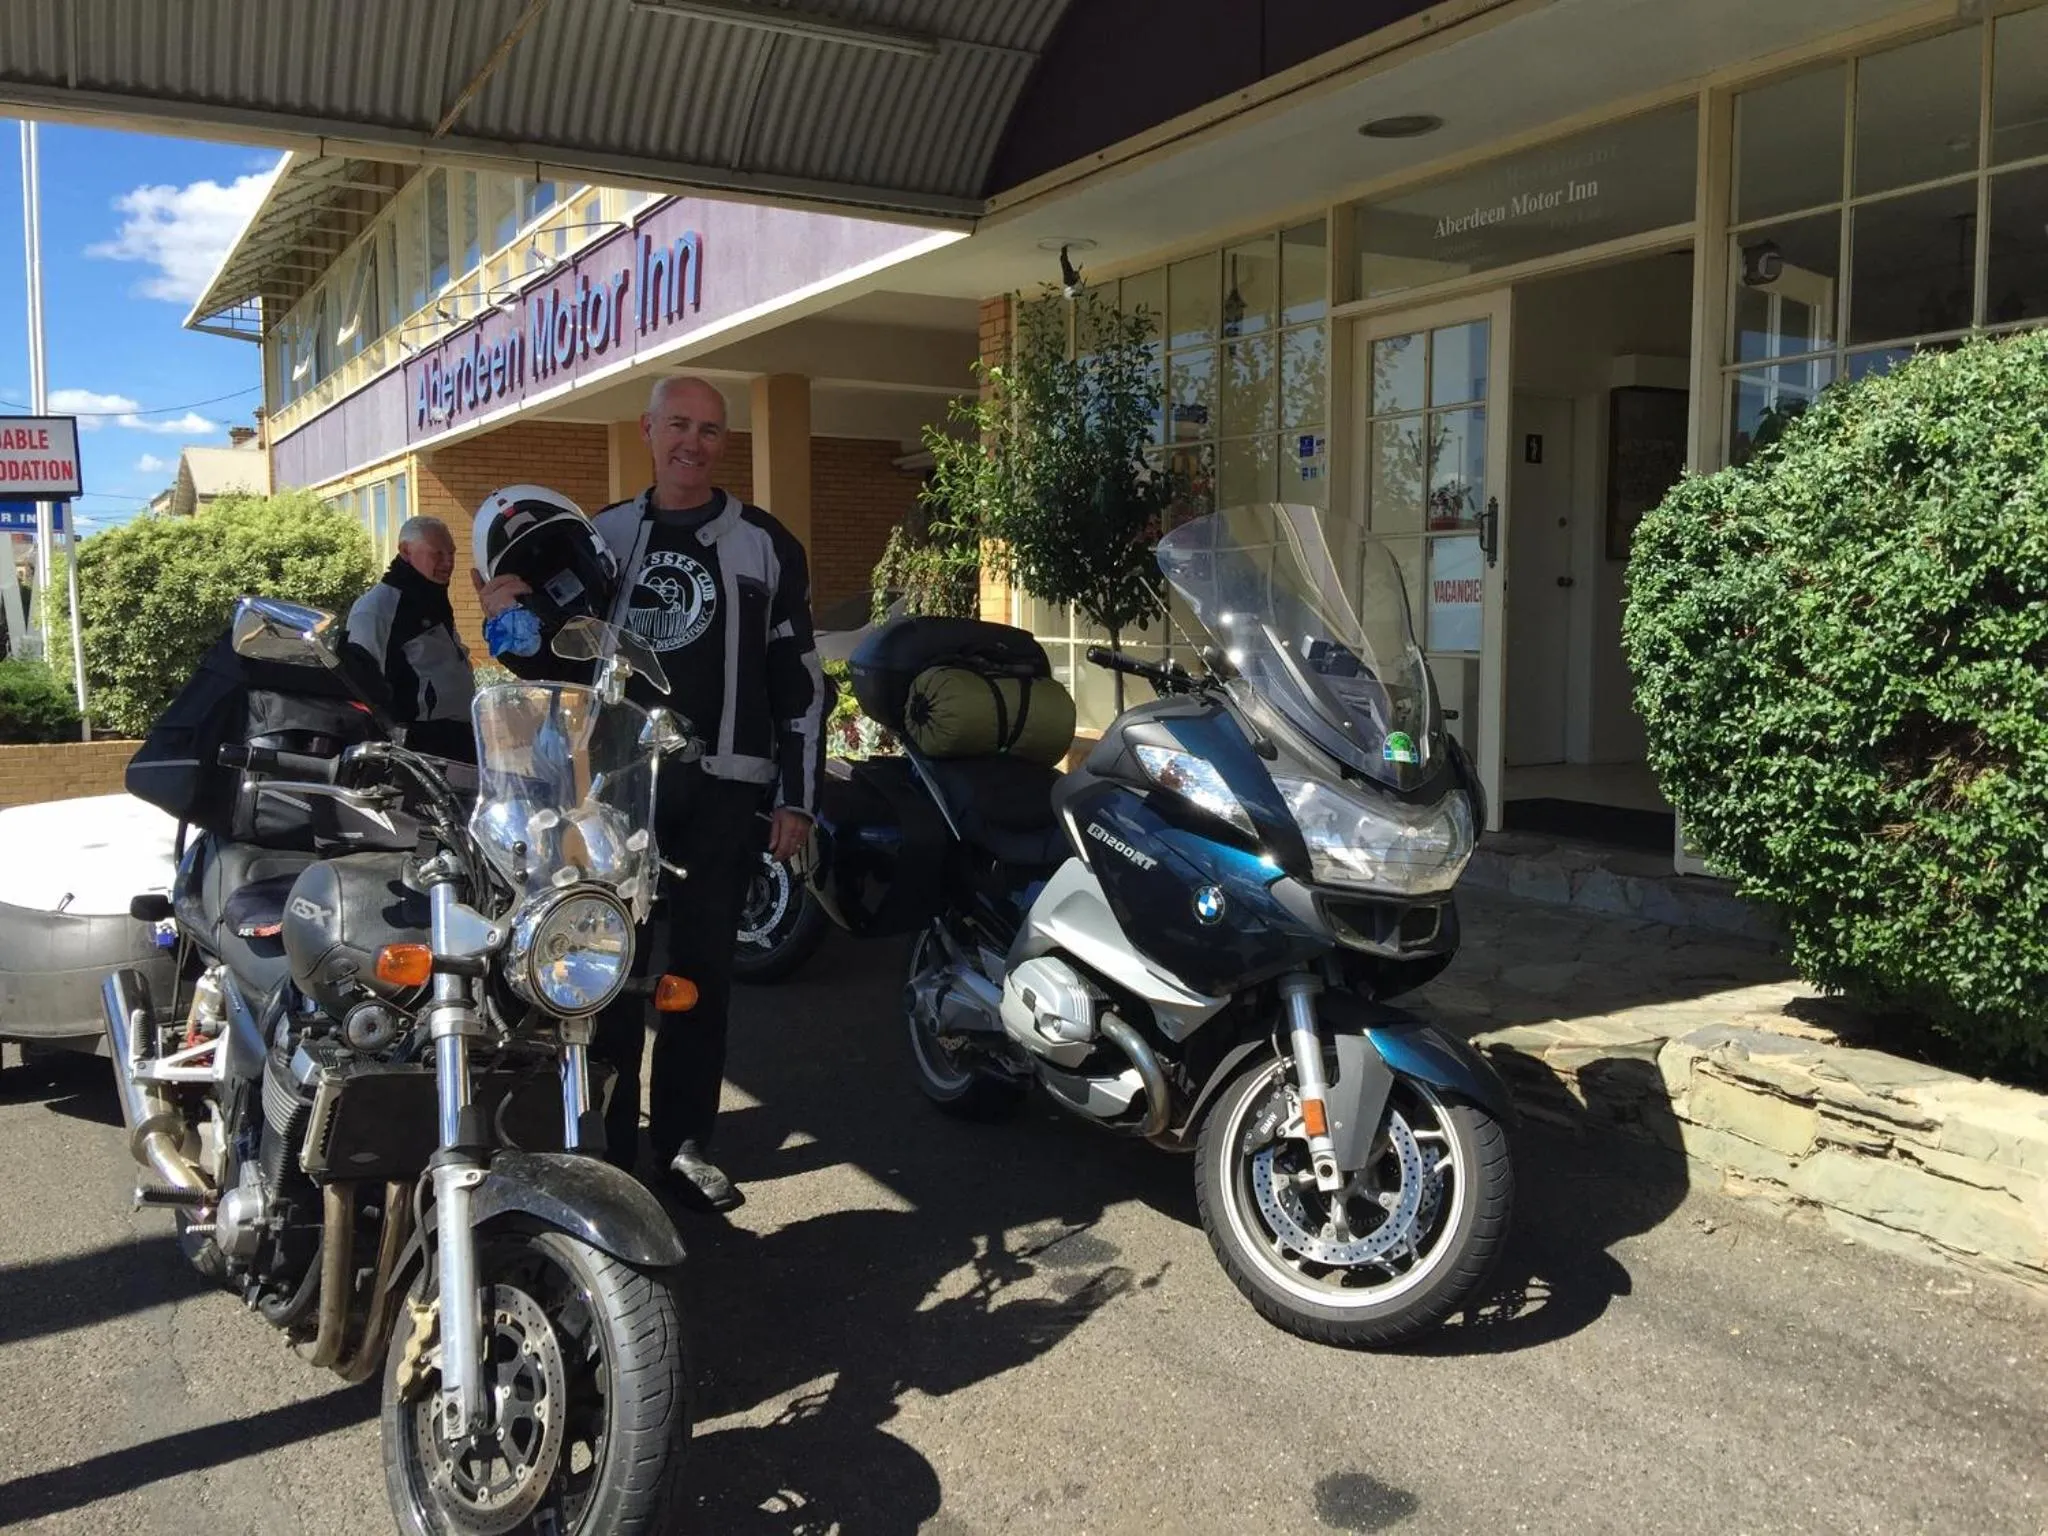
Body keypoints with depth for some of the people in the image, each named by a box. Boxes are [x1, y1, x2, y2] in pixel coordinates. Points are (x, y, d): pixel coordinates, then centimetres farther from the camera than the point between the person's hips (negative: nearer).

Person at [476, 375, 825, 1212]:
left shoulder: (765, 544, 6)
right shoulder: (600, 536, 12)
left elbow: (799, 679, 3)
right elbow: (560, 660, 16)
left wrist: (798, 797, -2)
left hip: (722, 788, -1)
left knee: (701, 970, 4)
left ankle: (685, 1141, 14)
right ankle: (603, 1143, 10)